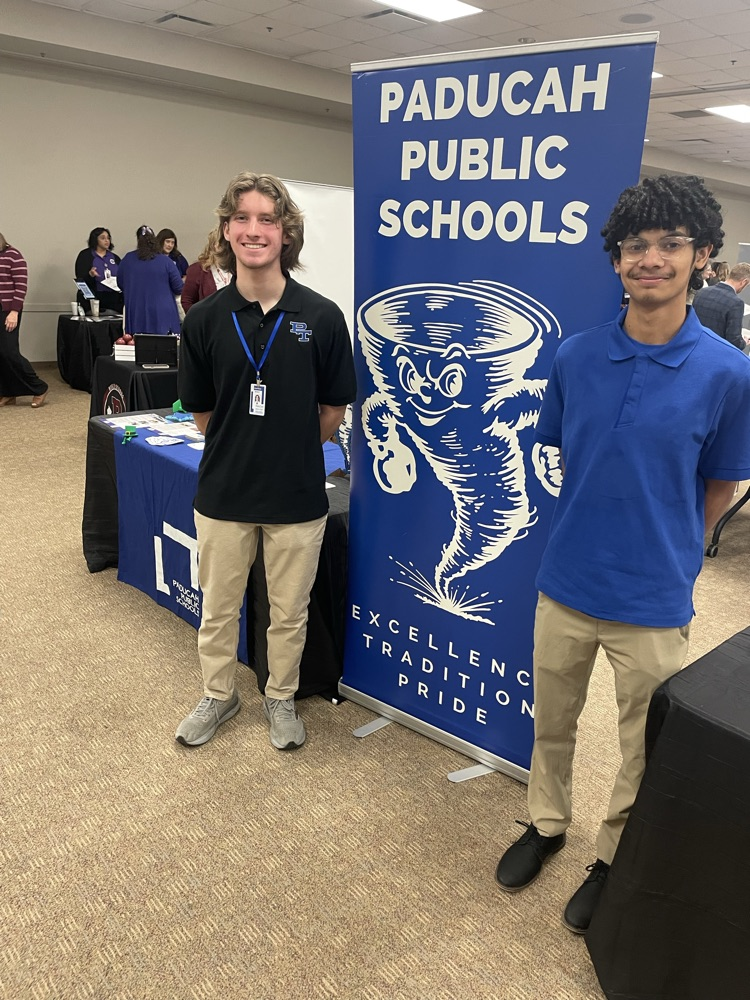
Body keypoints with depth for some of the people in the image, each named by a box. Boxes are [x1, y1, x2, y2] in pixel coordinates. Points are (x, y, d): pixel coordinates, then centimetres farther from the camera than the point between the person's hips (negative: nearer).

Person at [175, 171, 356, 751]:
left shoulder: (321, 317, -9)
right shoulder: (205, 319, -4)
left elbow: (334, 409, 1)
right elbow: (201, 411, 5)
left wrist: (293, 451, 7)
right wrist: (242, 449, 7)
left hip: (297, 495, -1)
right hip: (223, 491, 2)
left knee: (289, 612, 15)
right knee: (218, 608, 17)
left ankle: (281, 699, 39)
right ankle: (219, 695, 41)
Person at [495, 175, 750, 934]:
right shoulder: (575, 357, -5)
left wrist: (665, 553, 6)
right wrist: (594, 529, 7)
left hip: (654, 601, -2)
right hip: (565, 584, 2)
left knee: (645, 750, 16)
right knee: (551, 723, 21)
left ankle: (613, 859, 42)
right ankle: (547, 824, 47)